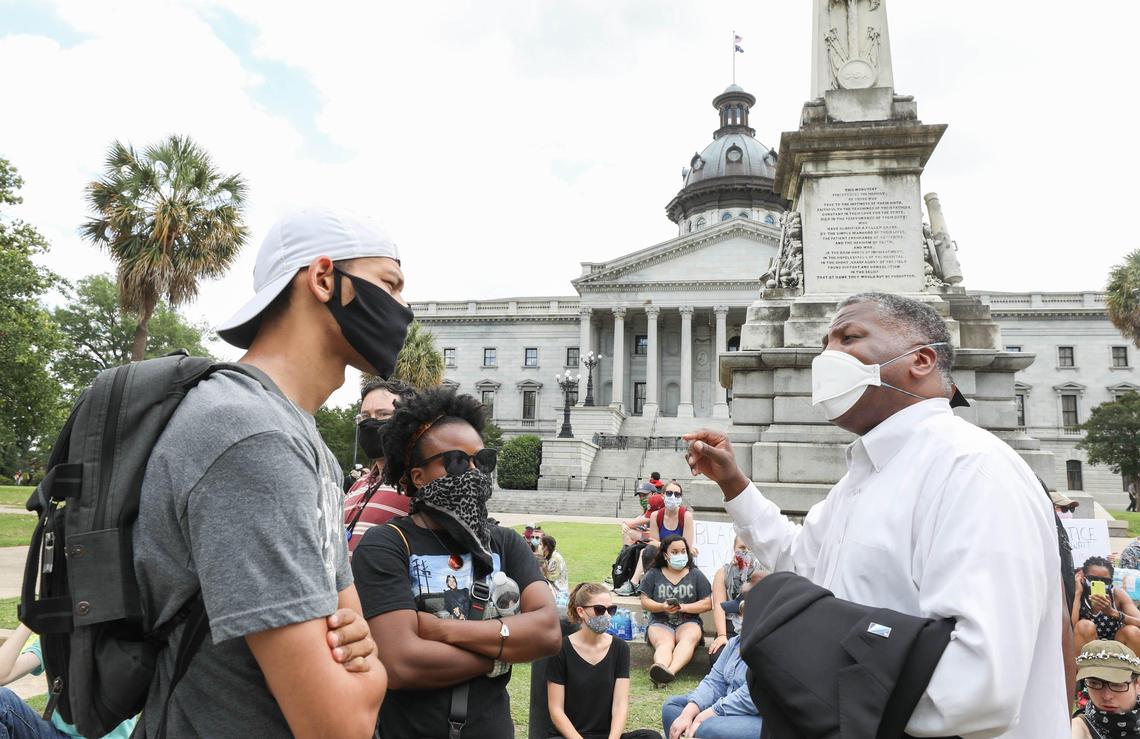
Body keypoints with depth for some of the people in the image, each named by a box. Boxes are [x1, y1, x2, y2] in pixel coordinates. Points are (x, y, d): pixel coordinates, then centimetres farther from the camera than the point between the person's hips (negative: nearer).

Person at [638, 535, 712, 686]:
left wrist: (683, 607, -8)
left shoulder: (696, 575, 13)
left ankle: (670, 671, -61)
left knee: (689, 638, -35)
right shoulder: (653, 574, 12)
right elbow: (645, 602, 8)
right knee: (665, 643, -34)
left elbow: (707, 604, 6)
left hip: (688, 623, 0)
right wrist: (662, 607, -12)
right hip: (660, 623, 0)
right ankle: (661, 668, -66)